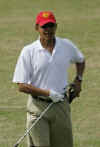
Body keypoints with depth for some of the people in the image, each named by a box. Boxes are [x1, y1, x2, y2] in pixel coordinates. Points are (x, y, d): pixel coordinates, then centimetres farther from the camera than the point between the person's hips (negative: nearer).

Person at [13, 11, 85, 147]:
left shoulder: (67, 46, 5)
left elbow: (80, 60, 28)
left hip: (61, 105, 3)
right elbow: (22, 86, -8)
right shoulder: (28, 51, -6)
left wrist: (78, 80, 12)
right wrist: (48, 93, -16)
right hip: (38, 106, -3)